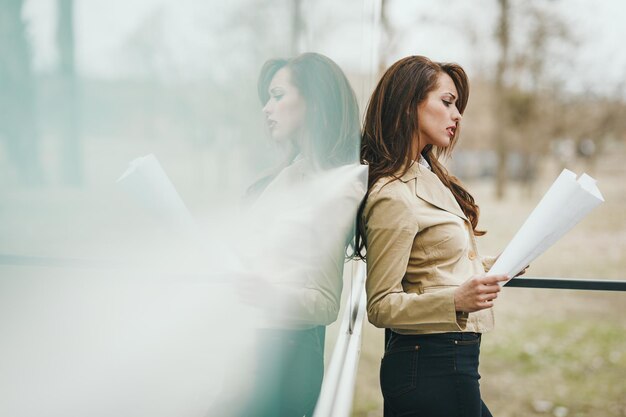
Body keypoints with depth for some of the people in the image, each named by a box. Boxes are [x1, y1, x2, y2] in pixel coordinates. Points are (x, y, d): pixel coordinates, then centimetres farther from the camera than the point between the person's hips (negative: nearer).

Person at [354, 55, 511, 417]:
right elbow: (381, 306, -18)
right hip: (433, 364, -9)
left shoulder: (428, 176, 12)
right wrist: (456, 300, -29)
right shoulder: (394, 197, -18)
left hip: (452, 360, 9)